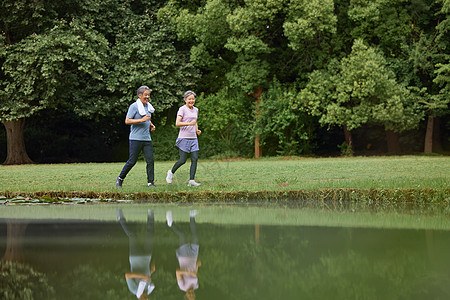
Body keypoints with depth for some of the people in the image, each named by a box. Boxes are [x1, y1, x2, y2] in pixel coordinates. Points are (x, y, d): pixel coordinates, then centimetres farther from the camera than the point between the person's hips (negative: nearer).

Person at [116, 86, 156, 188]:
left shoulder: (148, 107, 15)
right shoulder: (134, 106, -7)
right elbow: (127, 121, -14)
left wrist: (151, 125, 11)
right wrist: (142, 120, -20)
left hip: (147, 138, 6)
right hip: (136, 138, -6)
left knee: (150, 160, -3)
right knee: (132, 161, -3)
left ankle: (150, 182, 1)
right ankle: (120, 178, 15)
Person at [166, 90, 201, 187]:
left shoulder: (195, 110, 14)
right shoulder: (182, 109, -7)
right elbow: (177, 123, -16)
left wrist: (197, 130, 10)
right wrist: (189, 123, -27)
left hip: (193, 138, 6)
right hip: (184, 138, -6)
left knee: (195, 159, -6)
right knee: (182, 160, -6)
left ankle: (191, 180, -6)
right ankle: (171, 172, 19)